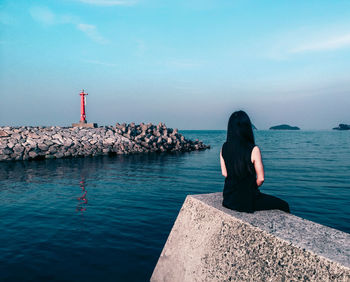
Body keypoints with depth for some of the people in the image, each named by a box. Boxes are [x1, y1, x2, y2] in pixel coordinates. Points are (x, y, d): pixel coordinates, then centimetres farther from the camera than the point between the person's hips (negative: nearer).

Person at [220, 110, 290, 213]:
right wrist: (253, 187, 8)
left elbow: (224, 173, 6)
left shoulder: (224, 148, -5)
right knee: (283, 205, 12)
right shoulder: (253, 149, -21)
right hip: (247, 201, -6)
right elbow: (260, 179, -12)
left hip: (228, 199, 6)